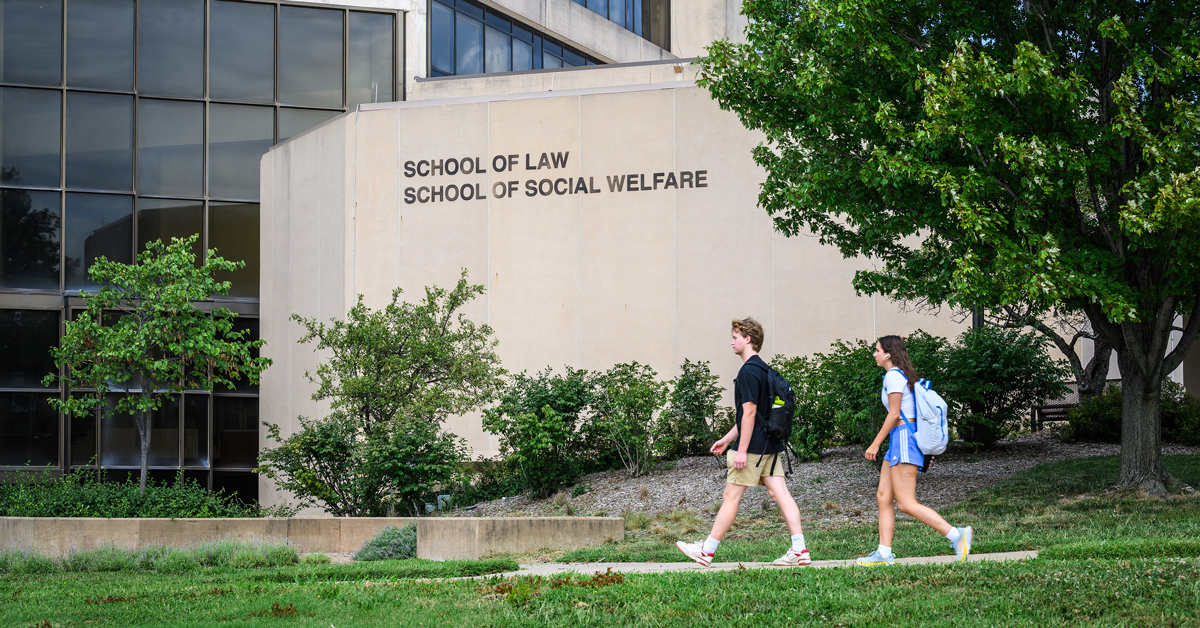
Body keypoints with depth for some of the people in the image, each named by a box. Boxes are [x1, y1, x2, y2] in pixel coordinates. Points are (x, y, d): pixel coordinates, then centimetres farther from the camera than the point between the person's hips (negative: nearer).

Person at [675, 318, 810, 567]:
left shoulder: (748, 372, -14)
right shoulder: (763, 369, 17)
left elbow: (749, 412, -20)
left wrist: (742, 450, -21)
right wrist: (726, 440, 30)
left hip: (753, 447, -9)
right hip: (770, 446, 9)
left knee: (731, 496, -2)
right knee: (779, 493, 3)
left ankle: (706, 551, 6)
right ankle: (799, 550, -5)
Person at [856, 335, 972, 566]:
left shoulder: (893, 376, -10)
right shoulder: (903, 375, 18)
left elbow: (894, 414, -15)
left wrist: (875, 444, -11)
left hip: (903, 436, -10)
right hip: (900, 440, 10)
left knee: (906, 503, -12)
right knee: (883, 497, 8)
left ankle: (956, 534, -17)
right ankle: (884, 553, 5)